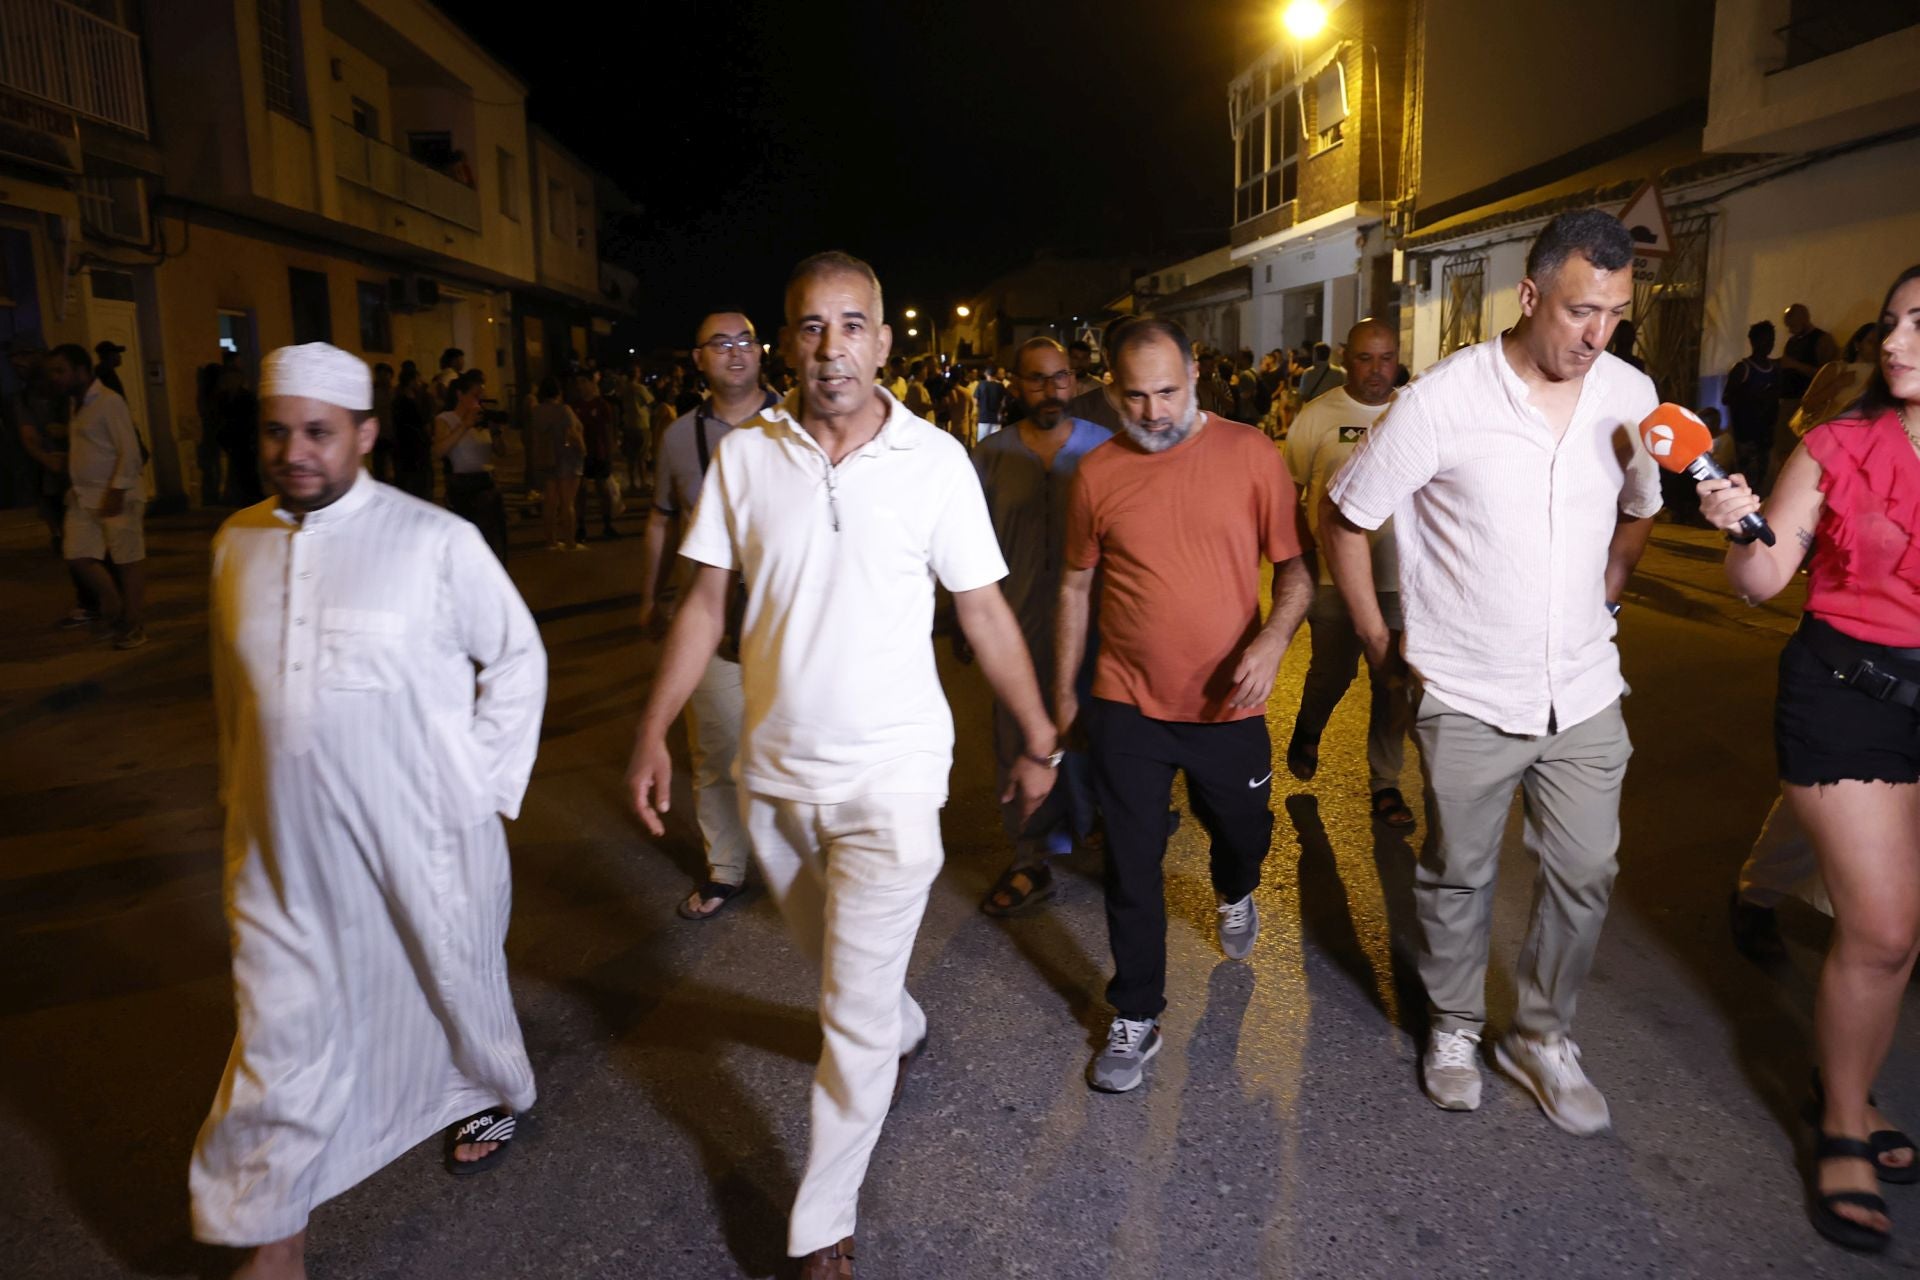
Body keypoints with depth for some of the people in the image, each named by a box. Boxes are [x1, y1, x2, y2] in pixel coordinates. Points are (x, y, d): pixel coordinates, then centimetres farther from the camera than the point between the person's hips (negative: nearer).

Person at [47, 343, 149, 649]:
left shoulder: (108, 402, -10)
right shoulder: (77, 405, 16)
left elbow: (129, 451, -15)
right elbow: (82, 449, 19)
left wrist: (116, 493, -19)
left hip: (117, 497, -8)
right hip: (83, 497, 8)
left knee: (127, 561, 0)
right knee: (76, 556, 2)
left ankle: (131, 625, 10)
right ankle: (114, 606, 22)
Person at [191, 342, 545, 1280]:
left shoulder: (436, 542, -11)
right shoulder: (237, 543, 3)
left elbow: (518, 656, -3)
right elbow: (231, 682, 15)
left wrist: (484, 782, -5)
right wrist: (237, 791, 15)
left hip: (423, 839, -3)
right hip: (284, 847, 3)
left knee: (452, 983, 18)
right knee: (285, 1029, 8)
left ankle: (489, 1097, 49)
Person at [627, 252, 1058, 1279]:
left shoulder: (935, 462, -11)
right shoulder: (743, 455, -4)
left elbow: (984, 614, -4)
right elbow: (706, 601, 2)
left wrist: (1039, 739, 0)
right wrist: (652, 731, -2)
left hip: (889, 776, -3)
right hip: (775, 770, 4)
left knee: (856, 1009, 2)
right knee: (829, 957, 25)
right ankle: (902, 1032, 58)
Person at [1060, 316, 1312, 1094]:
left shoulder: (1250, 455, -6)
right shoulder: (1097, 473, -3)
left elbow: (1296, 565, -2)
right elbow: (1077, 585, 7)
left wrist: (1274, 637, -21)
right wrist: (1064, 691, 10)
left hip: (1228, 703, 1)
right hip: (1127, 706, 0)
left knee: (1243, 833, 21)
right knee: (1131, 868, 6)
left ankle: (1233, 894, 58)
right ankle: (1136, 1018, 23)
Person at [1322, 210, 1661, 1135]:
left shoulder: (1632, 396, -2)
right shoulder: (1442, 400, -16)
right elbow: (1342, 519, -6)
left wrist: (1599, 604, 11)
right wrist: (1377, 640, -4)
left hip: (1584, 691, 4)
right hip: (1469, 696, -4)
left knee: (1584, 874, 11)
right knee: (1458, 875, 12)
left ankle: (1543, 1035, 33)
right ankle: (1454, 1026, 35)